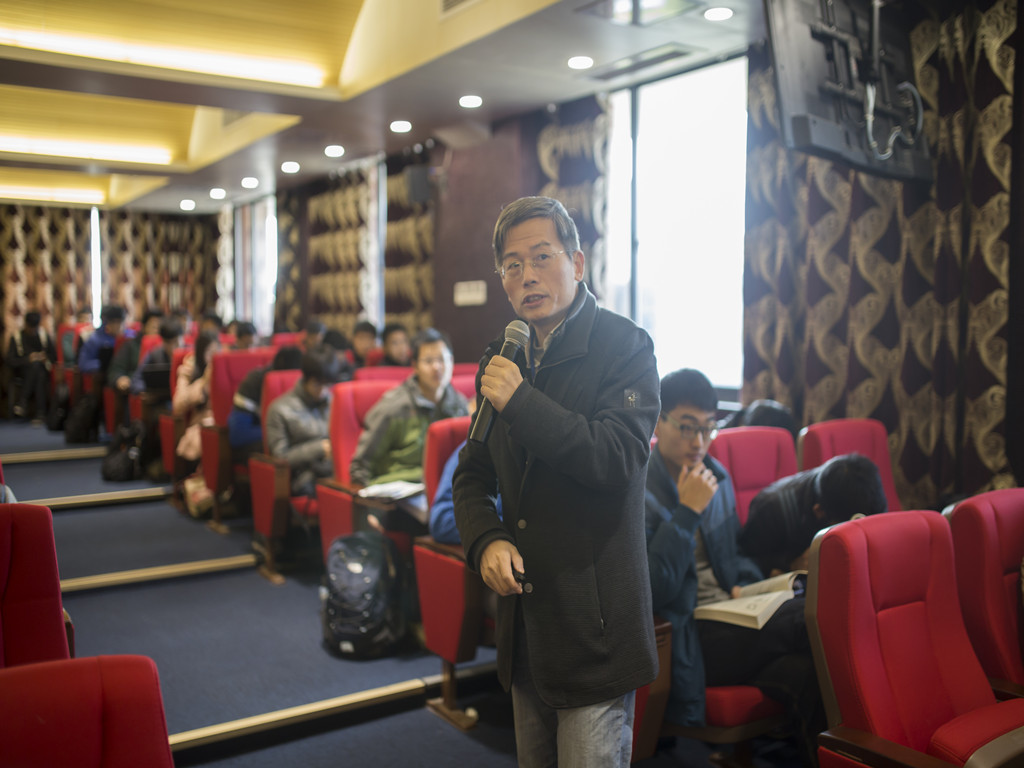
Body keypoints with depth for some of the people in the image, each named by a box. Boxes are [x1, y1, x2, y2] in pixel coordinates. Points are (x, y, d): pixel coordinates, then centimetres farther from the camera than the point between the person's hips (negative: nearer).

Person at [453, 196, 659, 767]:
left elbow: (618, 460, -23)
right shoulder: (504, 359, 9)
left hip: (594, 623, -6)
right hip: (524, 618, 7)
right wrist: (487, 540, -5)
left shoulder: (624, 346, -10)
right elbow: (473, 474, 14)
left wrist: (521, 402, -22)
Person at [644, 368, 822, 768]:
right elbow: (653, 590, -16)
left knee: (807, 671, -27)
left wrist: (746, 585, 5)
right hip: (689, 638, -6)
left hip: (732, 620, 6)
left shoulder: (717, 477, 15)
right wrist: (688, 511, -16)